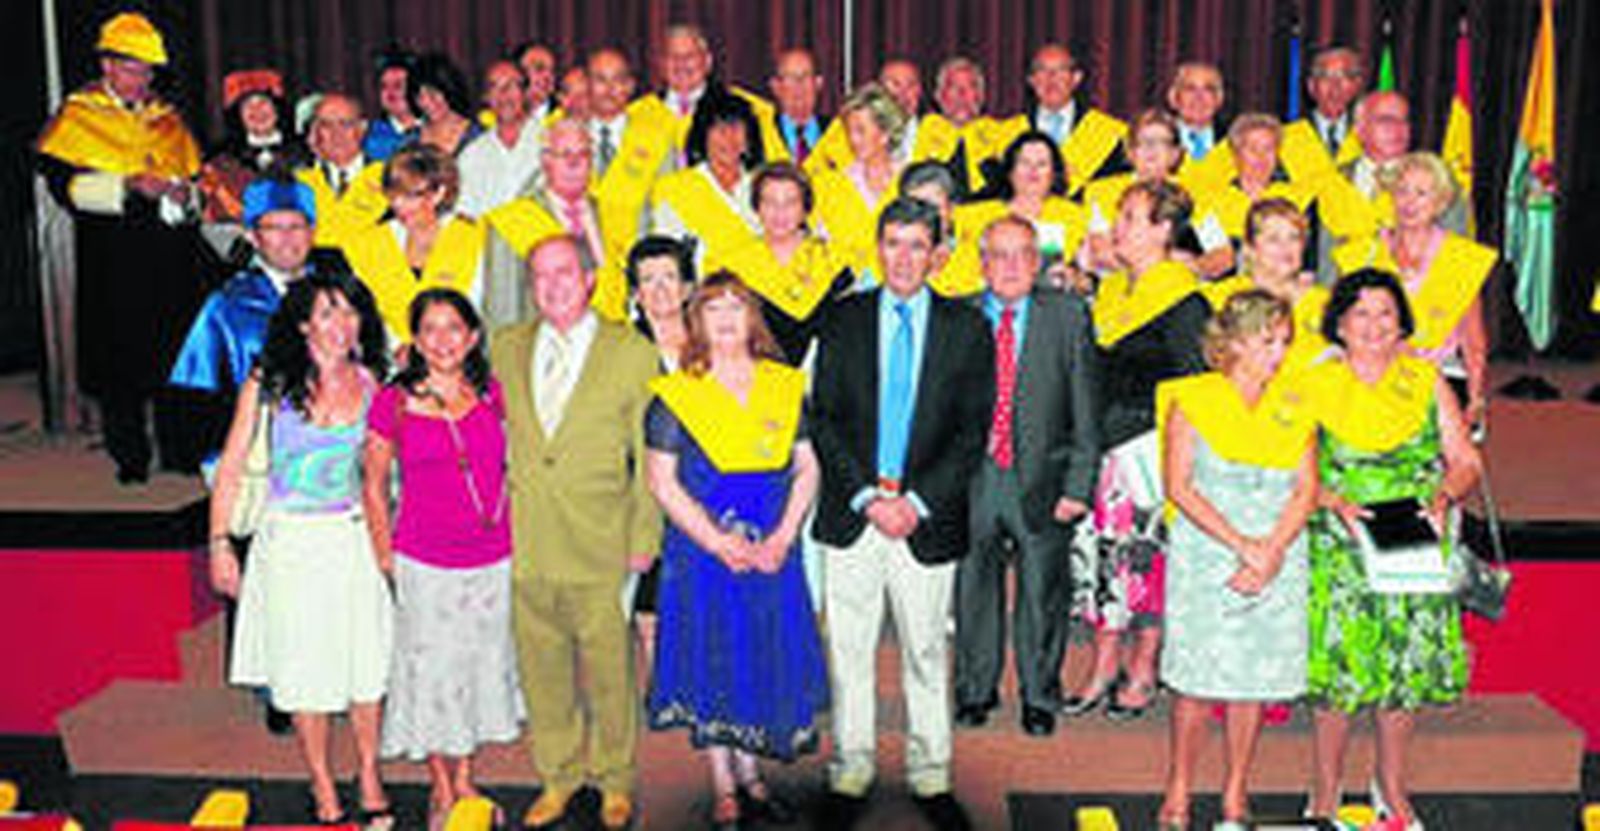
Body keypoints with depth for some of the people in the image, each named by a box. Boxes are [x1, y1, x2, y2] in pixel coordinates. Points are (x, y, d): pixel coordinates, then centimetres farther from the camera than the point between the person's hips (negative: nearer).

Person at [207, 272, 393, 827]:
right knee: (304, 667, 5)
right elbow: (231, 466, -1)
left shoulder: (369, 382, 0)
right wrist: (220, 542, -3)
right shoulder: (269, 383, -6)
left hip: (353, 536, 2)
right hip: (291, 540, -2)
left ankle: (369, 778, 23)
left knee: (366, 661, 5)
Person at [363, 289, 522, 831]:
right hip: (425, 563, -3)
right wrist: (386, 557, -1)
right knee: (433, 673, 6)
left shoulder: (492, 394, 1)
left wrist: (512, 533, 9)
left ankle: (465, 782, 31)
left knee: (482, 667, 13)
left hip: (494, 560, 3)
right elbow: (374, 486, 1)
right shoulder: (394, 402, -6)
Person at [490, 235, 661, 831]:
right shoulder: (505, 347, 9)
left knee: (607, 669, 6)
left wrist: (644, 538, -2)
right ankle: (557, 780, 29)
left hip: (600, 549, -3)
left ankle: (614, 781, 25)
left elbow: (650, 457, 1)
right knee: (541, 669, 11)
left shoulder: (633, 353, 0)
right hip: (525, 546, 3)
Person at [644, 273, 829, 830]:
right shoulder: (676, 393, -3)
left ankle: (750, 776, 25)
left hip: (773, 553, 3)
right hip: (702, 553, -3)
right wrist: (719, 543, -14)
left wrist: (782, 537, -8)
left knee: (769, 661, 8)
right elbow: (662, 481, -6)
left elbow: (807, 469, 6)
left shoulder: (785, 387, 6)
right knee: (712, 663, 2)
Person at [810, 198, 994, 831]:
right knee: (849, 651, 6)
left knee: (926, 651, 9)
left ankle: (930, 777, 23)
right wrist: (867, 496, -9)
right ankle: (851, 773, 21)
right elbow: (824, 420, 1)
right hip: (852, 514, 1)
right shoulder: (844, 320, 5)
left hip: (928, 519, 0)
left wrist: (918, 502, -9)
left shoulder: (966, 328, 4)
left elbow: (973, 430, 0)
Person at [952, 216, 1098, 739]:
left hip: (1041, 479, -1)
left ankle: (1039, 696, 26)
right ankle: (975, 690, 30)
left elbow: (1085, 411, 0)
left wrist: (1078, 484, -6)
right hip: (971, 480, 1)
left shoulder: (1068, 316, 1)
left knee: (1042, 593, 9)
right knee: (973, 590, 12)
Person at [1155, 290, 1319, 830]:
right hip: (1204, 557, -3)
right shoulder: (1193, 401, -2)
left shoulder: (1294, 406, 9)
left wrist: (1271, 552, -11)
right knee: (1196, 678, -2)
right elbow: (1178, 486, -8)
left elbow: (1307, 490, 4)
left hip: (1277, 562, 3)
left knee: (1255, 678, 6)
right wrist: (1240, 543, -14)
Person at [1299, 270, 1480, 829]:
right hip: (1341, 549, -2)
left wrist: (1443, 498, -13)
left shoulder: (1425, 380, 6)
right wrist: (1334, 502, -19)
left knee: (1409, 667, 6)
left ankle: (1391, 785, 28)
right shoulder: (1316, 386, 1)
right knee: (1340, 668, -3)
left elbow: (1466, 461, 6)